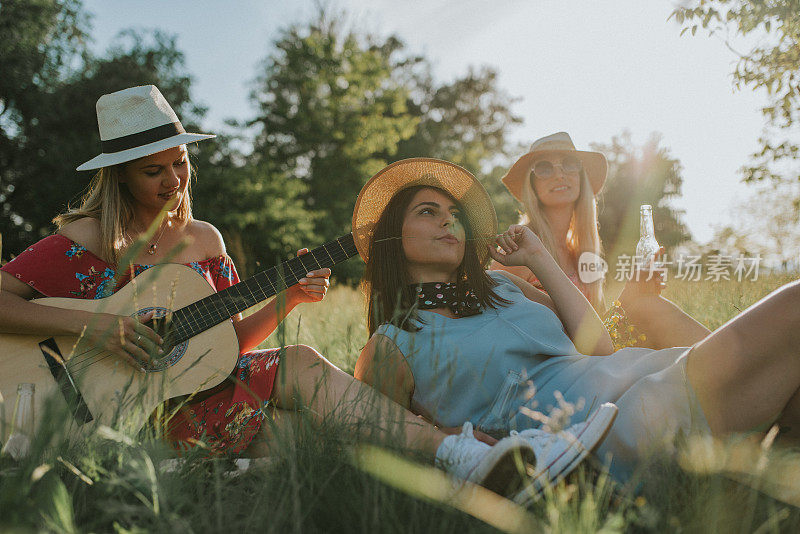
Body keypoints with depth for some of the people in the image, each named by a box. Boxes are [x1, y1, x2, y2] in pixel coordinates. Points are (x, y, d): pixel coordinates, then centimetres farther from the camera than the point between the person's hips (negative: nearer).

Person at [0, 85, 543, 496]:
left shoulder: (204, 240, 15)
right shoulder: (82, 243, -1)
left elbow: (230, 340, 16)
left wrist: (287, 299, -1)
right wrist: (87, 323, -20)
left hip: (196, 385, 6)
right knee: (297, 367, -29)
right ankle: (456, 451, -39)